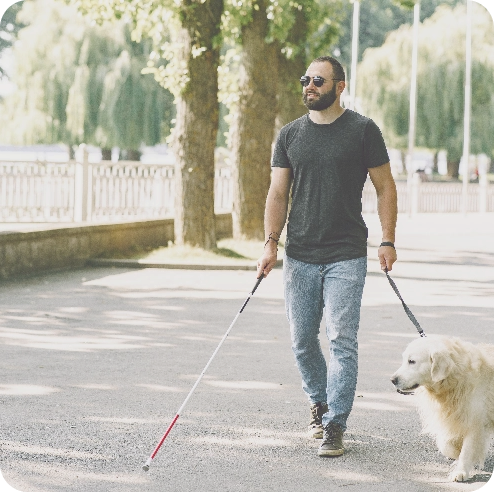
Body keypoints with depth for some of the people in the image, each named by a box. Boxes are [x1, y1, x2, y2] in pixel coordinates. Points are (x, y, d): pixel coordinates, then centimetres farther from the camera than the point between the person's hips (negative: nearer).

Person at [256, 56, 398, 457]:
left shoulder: (363, 130, 0)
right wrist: (270, 243, -2)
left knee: (342, 341, -8)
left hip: (346, 257, -4)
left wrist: (388, 241, -4)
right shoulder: (290, 135, 9)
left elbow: (385, 187, 3)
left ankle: (335, 425, -4)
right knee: (302, 341, 9)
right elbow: (278, 192, 9)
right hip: (299, 256, 4)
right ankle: (320, 403, 31)